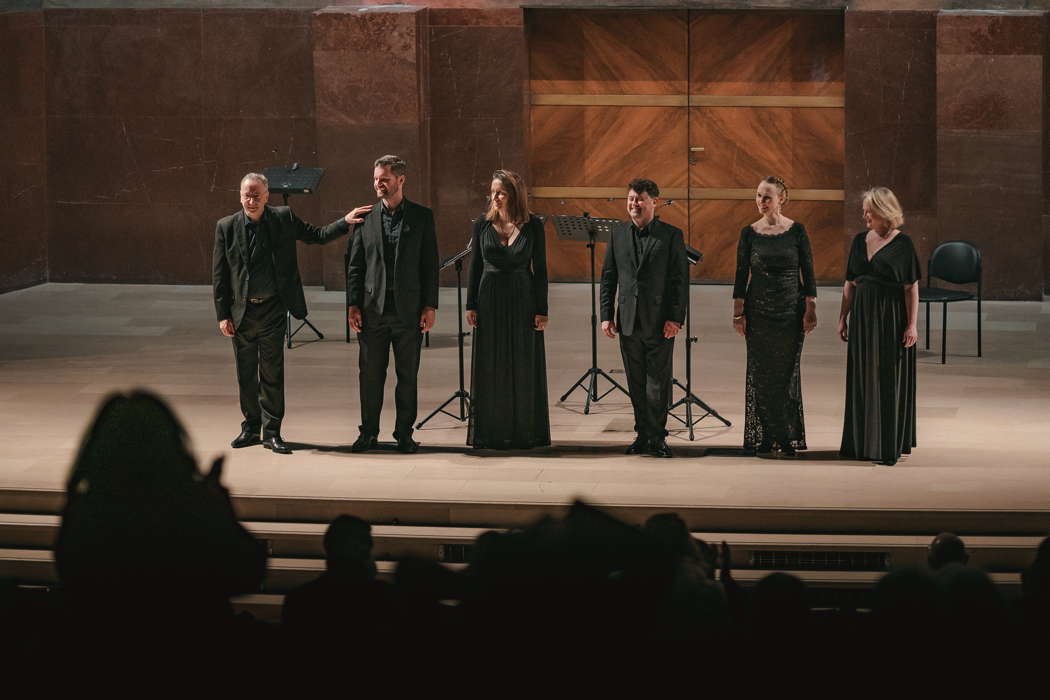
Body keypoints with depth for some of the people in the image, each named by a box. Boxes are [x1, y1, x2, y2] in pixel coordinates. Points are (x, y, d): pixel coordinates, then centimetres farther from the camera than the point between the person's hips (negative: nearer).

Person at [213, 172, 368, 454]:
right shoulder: (226, 227, -2)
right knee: (246, 375, 10)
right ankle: (251, 428, 22)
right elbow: (219, 275, 0)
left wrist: (345, 222, -6)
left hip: (272, 310, -1)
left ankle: (271, 431, 8)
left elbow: (316, 235, 10)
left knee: (272, 373, 1)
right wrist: (222, 315, -4)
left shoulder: (283, 219, 0)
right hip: (241, 312, 1)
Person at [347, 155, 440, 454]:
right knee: (370, 375, 4)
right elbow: (355, 266, 8)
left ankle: (404, 434, 12)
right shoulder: (365, 218, 7)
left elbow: (430, 264, 2)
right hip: (373, 309, 1)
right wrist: (353, 304, 1)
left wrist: (430, 306, -4)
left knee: (407, 376, 4)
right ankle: (368, 433, 13)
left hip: (408, 309, -1)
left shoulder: (422, 217, 2)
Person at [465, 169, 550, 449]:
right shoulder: (483, 223, 2)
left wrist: (541, 310, -5)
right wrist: (471, 305, 1)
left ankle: (524, 431, 11)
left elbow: (540, 269, -1)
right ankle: (491, 431, 11)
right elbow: (475, 266, 5)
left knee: (523, 368, 2)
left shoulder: (533, 225, -3)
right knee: (491, 368, 4)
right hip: (490, 298, 1)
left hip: (523, 300, -1)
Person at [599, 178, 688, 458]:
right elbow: (608, 277, 11)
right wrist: (606, 315, 4)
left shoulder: (671, 235, -2)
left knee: (658, 383, -1)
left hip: (660, 322, -3)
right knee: (636, 383, 8)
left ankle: (657, 437, 6)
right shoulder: (618, 235, 9)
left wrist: (675, 318, -10)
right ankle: (643, 434, 16)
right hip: (628, 321, 4)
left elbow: (681, 279, -4)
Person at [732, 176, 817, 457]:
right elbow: (742, 274, 4)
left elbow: (807, 272, 0)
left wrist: (810, 309, -5)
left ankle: (787, 438, 6)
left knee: (787, 371, 0)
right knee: (760, 373, 2)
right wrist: (738, 312, -1)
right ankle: (763, 437, 8)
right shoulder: (749, 233, 2)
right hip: (758, 308, 1)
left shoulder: (796, 231, -2)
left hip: (790, 308, -1)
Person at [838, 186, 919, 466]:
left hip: (890, 317, -5)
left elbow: (912, 288, -9)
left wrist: (911, 324, -14)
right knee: (862, 379, 8)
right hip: (862, 316, 5)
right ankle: (861, 442, 16)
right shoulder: (860, 241, 8)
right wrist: (843, 317, 8)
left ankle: (889, 445, 4)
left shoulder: (902, 244, -8)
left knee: (889, 380, -1)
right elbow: (850, 284, 11)